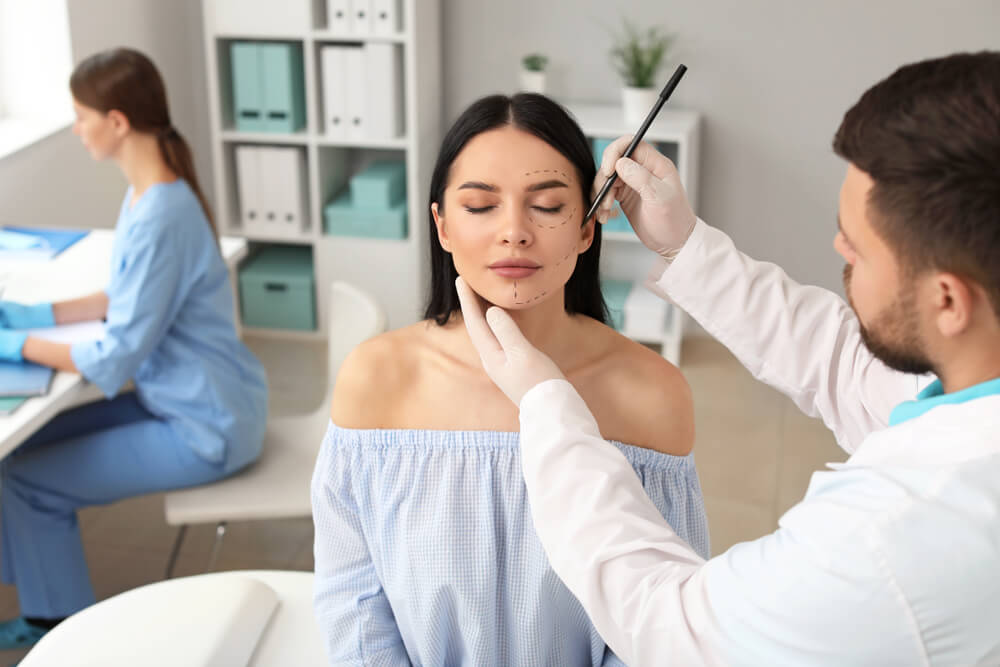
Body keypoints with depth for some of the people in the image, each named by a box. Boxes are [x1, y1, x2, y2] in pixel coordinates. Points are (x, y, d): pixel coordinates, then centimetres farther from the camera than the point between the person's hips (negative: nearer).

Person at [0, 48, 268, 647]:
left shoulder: (159, 219, -28)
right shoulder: (151, 192, 2)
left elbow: (115, 360, -23)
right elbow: (132, 298, 16)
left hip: (205, 427, -9)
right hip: (187, 397, 9)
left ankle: (68, 629, 19)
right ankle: (51, 613, 25)